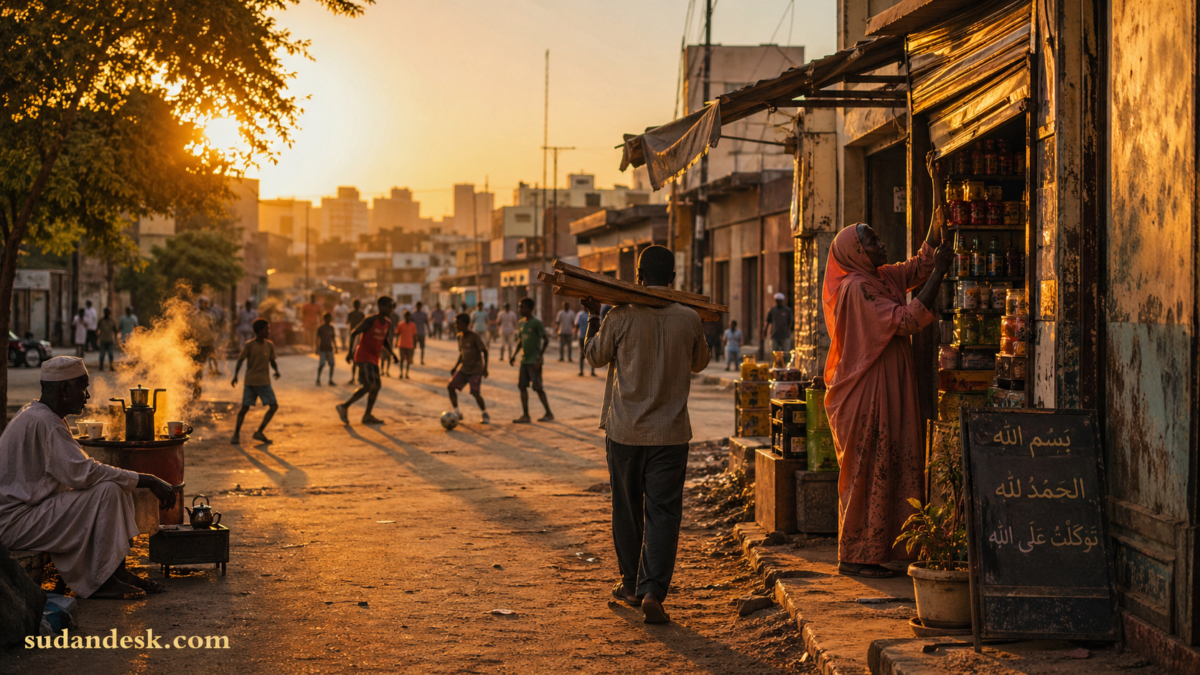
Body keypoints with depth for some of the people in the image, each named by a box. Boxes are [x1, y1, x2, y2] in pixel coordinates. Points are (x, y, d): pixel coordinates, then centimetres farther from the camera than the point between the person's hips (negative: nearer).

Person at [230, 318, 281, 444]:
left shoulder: (269, 345, 5)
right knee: (245, 407, -4)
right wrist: (235, 376, -19)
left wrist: (276, 371, -9)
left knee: (274, 406, -3)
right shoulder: (249, 345, -7)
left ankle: (259, 432, 6)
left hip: (264, 382, 4)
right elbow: (240, 361, -7)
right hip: (250, 381, -4)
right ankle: (236, 433, 13)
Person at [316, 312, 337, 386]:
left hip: (329, 349, 4)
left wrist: (335, 348, 12)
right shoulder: (320, 328, -5)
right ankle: (318, 379, 5)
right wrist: (317, 349, -8)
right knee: (321, 365, -9)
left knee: (332, 364, -1)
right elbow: (318, 339, -5)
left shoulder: (332, 328, 8)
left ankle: (330, 380, 6)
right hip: (322, 349, -4)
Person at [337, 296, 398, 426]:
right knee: (369, 386, -17)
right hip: (364, 357, -9)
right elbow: (354, 333, -12)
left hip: (374, 359, 9)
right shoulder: (370, 320, -17)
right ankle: (345, 406, -5)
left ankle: (367, 416, 17)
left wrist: (392, 353, 2)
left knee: (377, 386, 8)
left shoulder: (387, 323, 7)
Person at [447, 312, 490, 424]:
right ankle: (457, 413, 10)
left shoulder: (474, 336, -16)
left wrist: (485, 368, -21)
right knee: (450, 386, -2)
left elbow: (484, 351, -15)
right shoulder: (460, 336, 6)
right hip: (463, 368, 7)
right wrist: (455, 367, 12)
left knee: (475, 392, -18)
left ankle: (485, 416, 1)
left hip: (475, 370, -7)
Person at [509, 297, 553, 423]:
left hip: (534, 361, -8)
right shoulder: (522, 322, 11)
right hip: (524, 360, 8)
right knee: (522, 386, 4)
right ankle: (525, 415, 7)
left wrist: (539, 358, -19)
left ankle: (549, 413, 6)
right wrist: (514, 355, 11)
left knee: (537, 387, -6)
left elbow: (546, 340, -14)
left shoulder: (537, 322, -12)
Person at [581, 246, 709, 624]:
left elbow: (595, 357, 7)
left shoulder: (621, 317, -9)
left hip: (625, 430, 0)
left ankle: (632, 584, 28)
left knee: (627, 509, 15)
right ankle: (652, 592, -11)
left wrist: (593, 316, 20)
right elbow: (699, 364, 14)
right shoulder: (689, 319, -5)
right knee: (663, 512, 1)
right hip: (671, 432, 0)